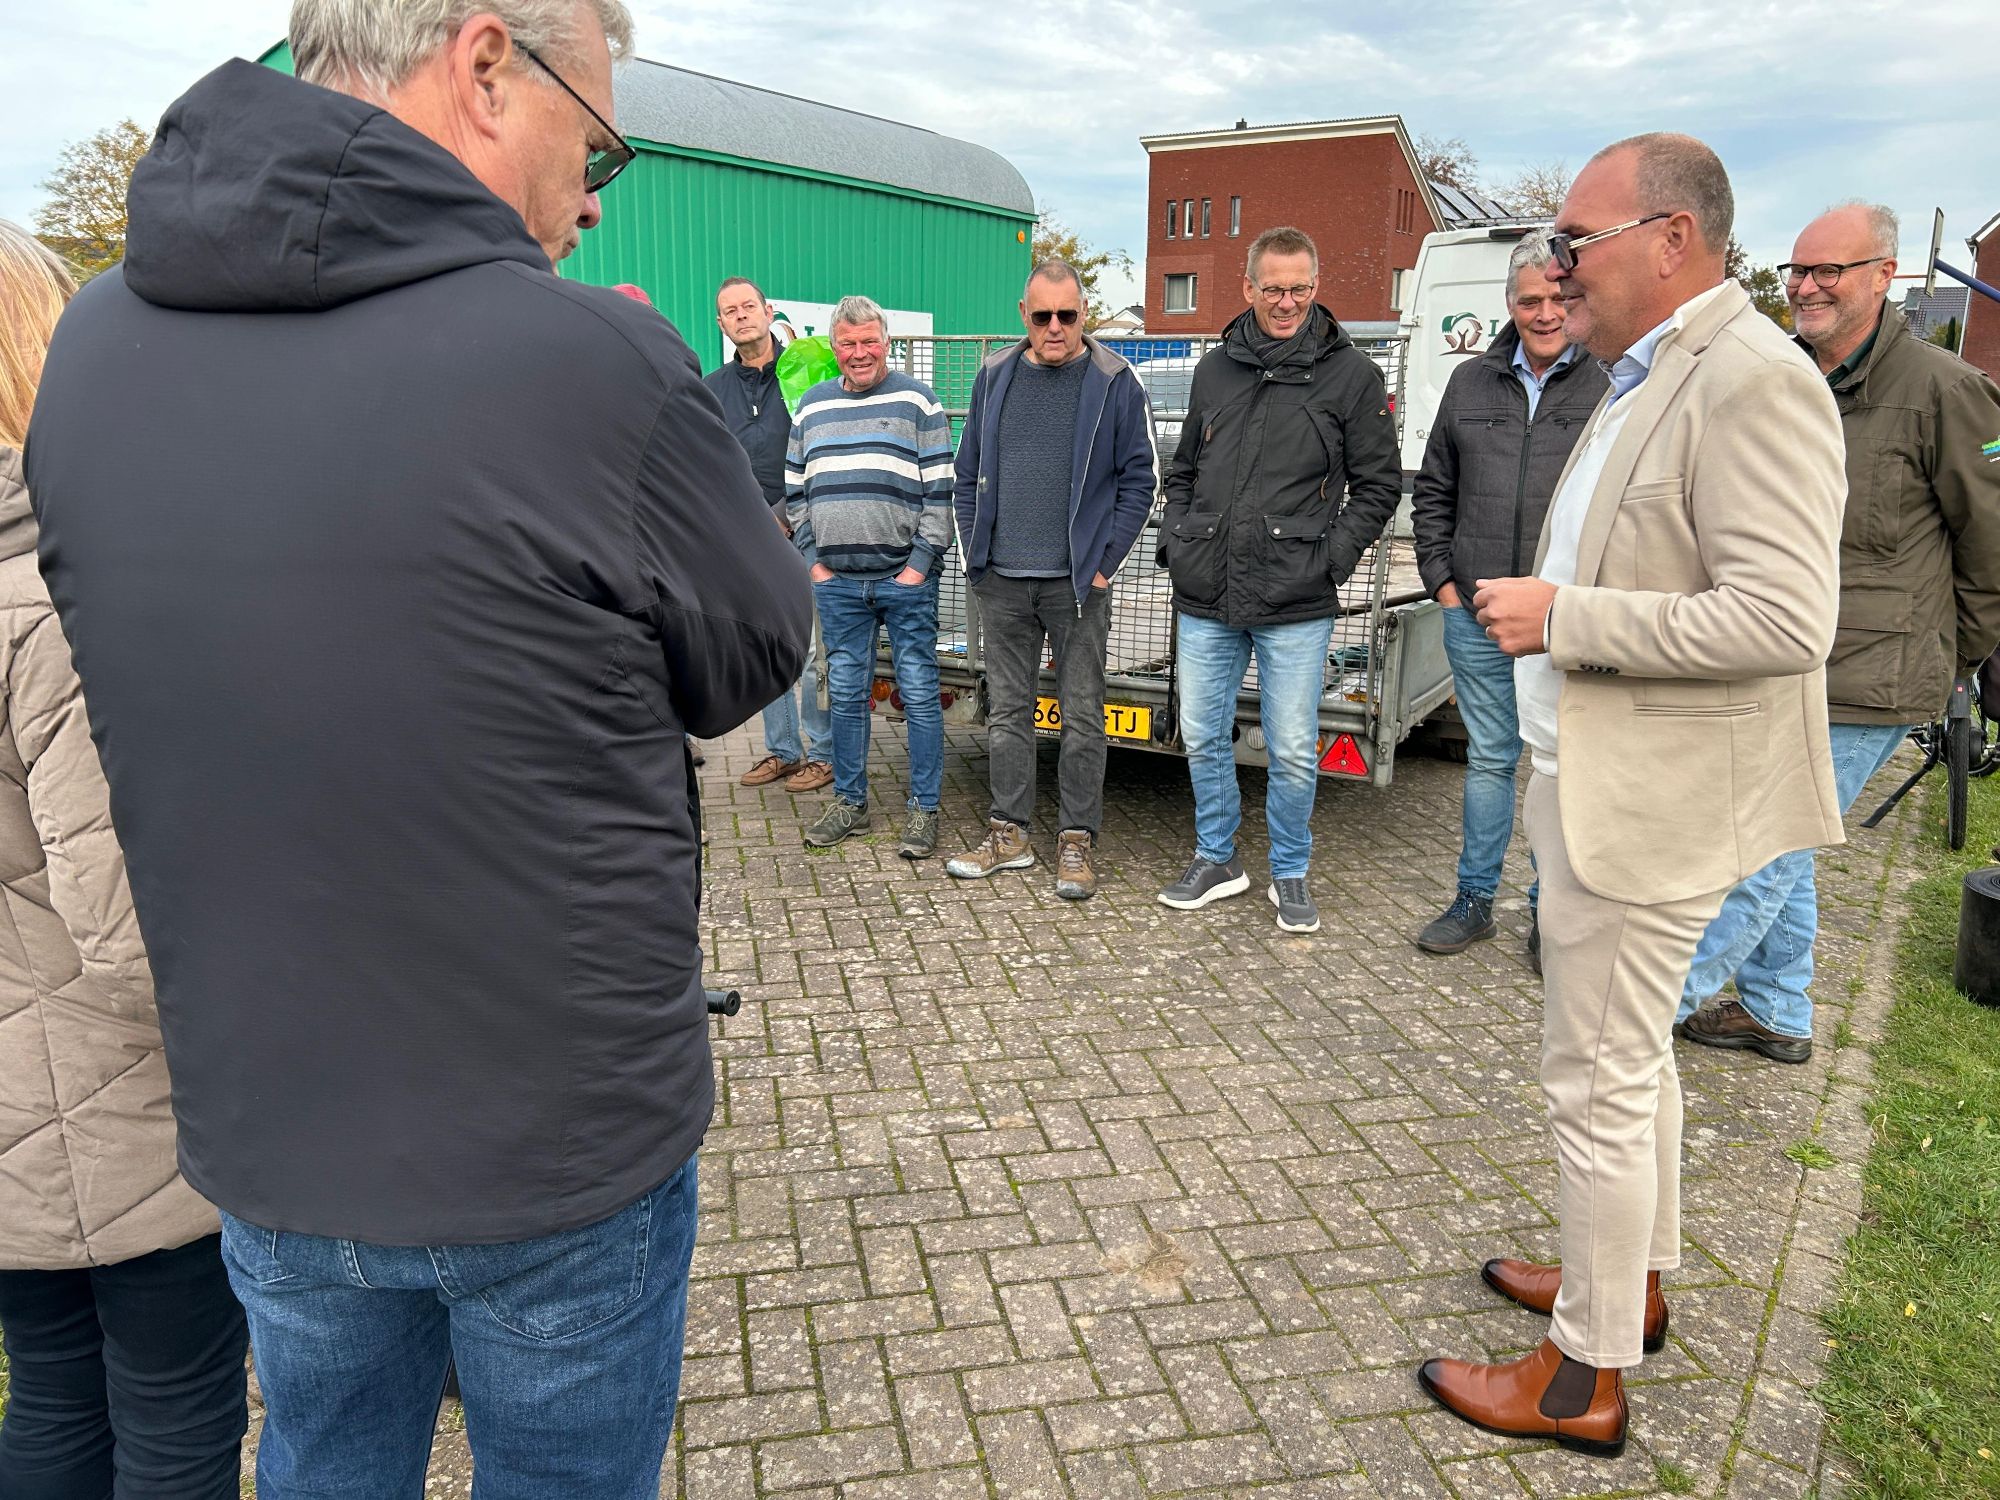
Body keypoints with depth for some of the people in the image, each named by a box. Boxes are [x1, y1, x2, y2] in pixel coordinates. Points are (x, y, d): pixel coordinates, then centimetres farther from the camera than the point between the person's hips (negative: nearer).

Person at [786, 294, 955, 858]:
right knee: (846, 693, 10)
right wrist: (813, 558, 6)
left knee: (919, 693, 0)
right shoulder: (812, 406, 14)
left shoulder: (916, 401, 1)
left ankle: (924, 809, 9)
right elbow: (794, 491, 17)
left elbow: (940, 490, -4)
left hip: (905, 579, -4)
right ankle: (850, 801, 22)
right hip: (837, 581, 4)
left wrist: (921, 563, -10)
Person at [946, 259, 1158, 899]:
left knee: (1082, 715, 3)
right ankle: (1009, 833, 21)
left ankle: (1077, 840, 13)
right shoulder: (994, 378, 9)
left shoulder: (1115, 383, -2)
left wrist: (1104, 561, -8)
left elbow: (1138, 480, -2)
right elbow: (969, 474, 13)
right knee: (1008, 710, 10)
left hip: (1078, 582, -3)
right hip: (1002, 582, 4)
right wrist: (976, 552, 4)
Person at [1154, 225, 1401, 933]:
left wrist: (1332, 557, -8)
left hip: (1295, 608, -3)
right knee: (1202, 740, 11)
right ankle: (1217, 860, 30)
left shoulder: (1350, 375, 0)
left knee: (1293, 753, 3)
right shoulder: (1215, 368, 11)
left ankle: (1290, 874, 23)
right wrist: (1175, 541, 7)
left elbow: (1378, 485, 4)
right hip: (1205, 600, 4)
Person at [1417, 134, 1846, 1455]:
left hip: (1649, 803, -10)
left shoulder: (1753, 380, -19)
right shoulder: (1649, 379, 12)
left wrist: (1562, 617, -23)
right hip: (1595, 783, 10)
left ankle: (1587, 1380, 17)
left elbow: (1785, 618, -26)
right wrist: (1540, 606, 11)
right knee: (1632, 1053, 21)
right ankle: (1635, 1282, 40)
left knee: (1601, 1077, 0)